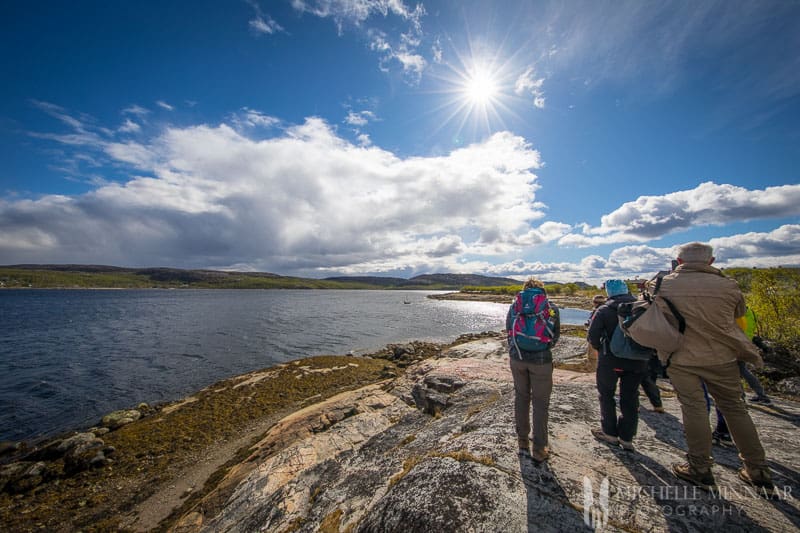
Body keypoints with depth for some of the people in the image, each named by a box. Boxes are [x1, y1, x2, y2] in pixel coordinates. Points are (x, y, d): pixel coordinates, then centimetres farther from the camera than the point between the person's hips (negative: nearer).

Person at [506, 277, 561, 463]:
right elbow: (555, 337, 5)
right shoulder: (551, 308, -3)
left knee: (521, 397, 18)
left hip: (517, 357, 2)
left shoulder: (515, 306, -1)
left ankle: (522, 440, 30)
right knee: (540, 403, 11)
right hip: (541, 360, -2)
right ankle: (539, 450, 21)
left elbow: (509, 331, 5)